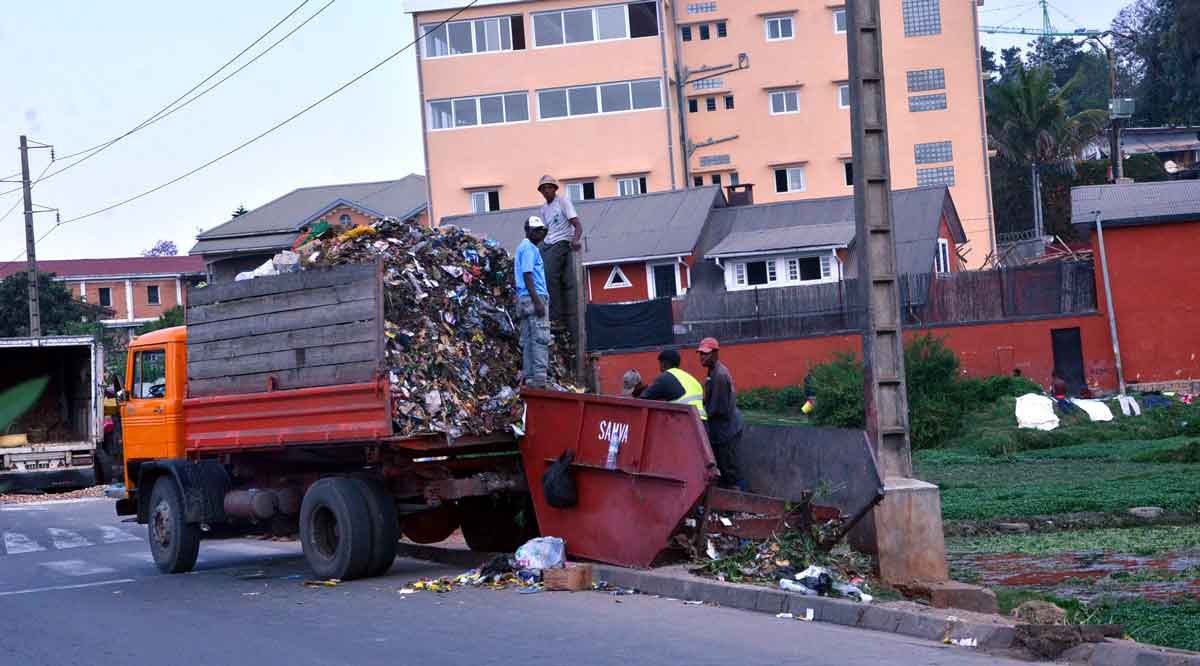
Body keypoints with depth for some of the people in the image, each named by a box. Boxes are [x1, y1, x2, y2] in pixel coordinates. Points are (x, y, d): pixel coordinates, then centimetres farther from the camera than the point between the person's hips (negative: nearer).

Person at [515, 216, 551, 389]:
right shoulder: (529, 248, -10)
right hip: (534, 298, -10)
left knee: (528, 340, 7)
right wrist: (537, 302, -23)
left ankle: (530, 379, 7)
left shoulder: (524, 247, 21)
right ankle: (539, 379, -17)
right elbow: (527, 275, -18)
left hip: (525, 299, 10)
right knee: (540, 339, -13)